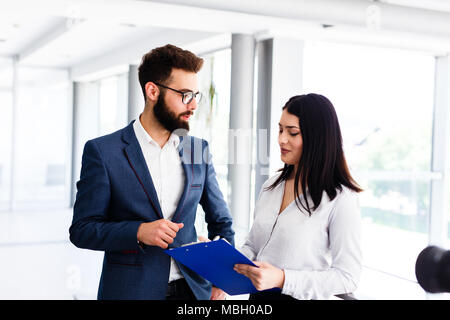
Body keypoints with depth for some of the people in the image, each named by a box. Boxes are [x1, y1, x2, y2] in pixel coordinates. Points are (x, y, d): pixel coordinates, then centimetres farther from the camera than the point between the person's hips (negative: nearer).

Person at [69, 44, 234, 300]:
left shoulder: (199, 150, 4)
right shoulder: (102, 151, -7)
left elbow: (221, 222, 12)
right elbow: (82, 229, -6)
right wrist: (138, 232, -22)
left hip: (193, 289, 3)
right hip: (131, 290, -3)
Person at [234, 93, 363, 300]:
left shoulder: (340, 199, -17)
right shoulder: (271, 186, 4)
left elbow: (347, 277, -19)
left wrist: (283, 279, -27)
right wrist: (234, 264, -9)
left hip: (300, 296, -6)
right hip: (257, 294, 6)